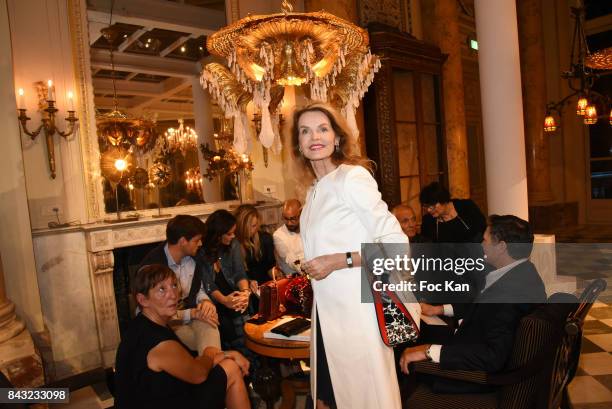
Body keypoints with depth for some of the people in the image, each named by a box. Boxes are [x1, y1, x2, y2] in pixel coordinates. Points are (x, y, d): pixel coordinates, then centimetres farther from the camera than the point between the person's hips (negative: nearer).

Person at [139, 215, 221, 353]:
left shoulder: (193, 258, 0)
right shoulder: (152, 264, -20)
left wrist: (205, 301, -11)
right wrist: (193, 313, -23)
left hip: (192, 315, 5)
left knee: (209, 327, -29)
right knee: (211, 341, -28)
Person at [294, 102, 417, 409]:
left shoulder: (352, 177, -13)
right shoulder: (315, 191, 12)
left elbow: (397, 244, -18)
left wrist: (338, 261, -20)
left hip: (355, 310, -8)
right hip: (326, 311, 8)